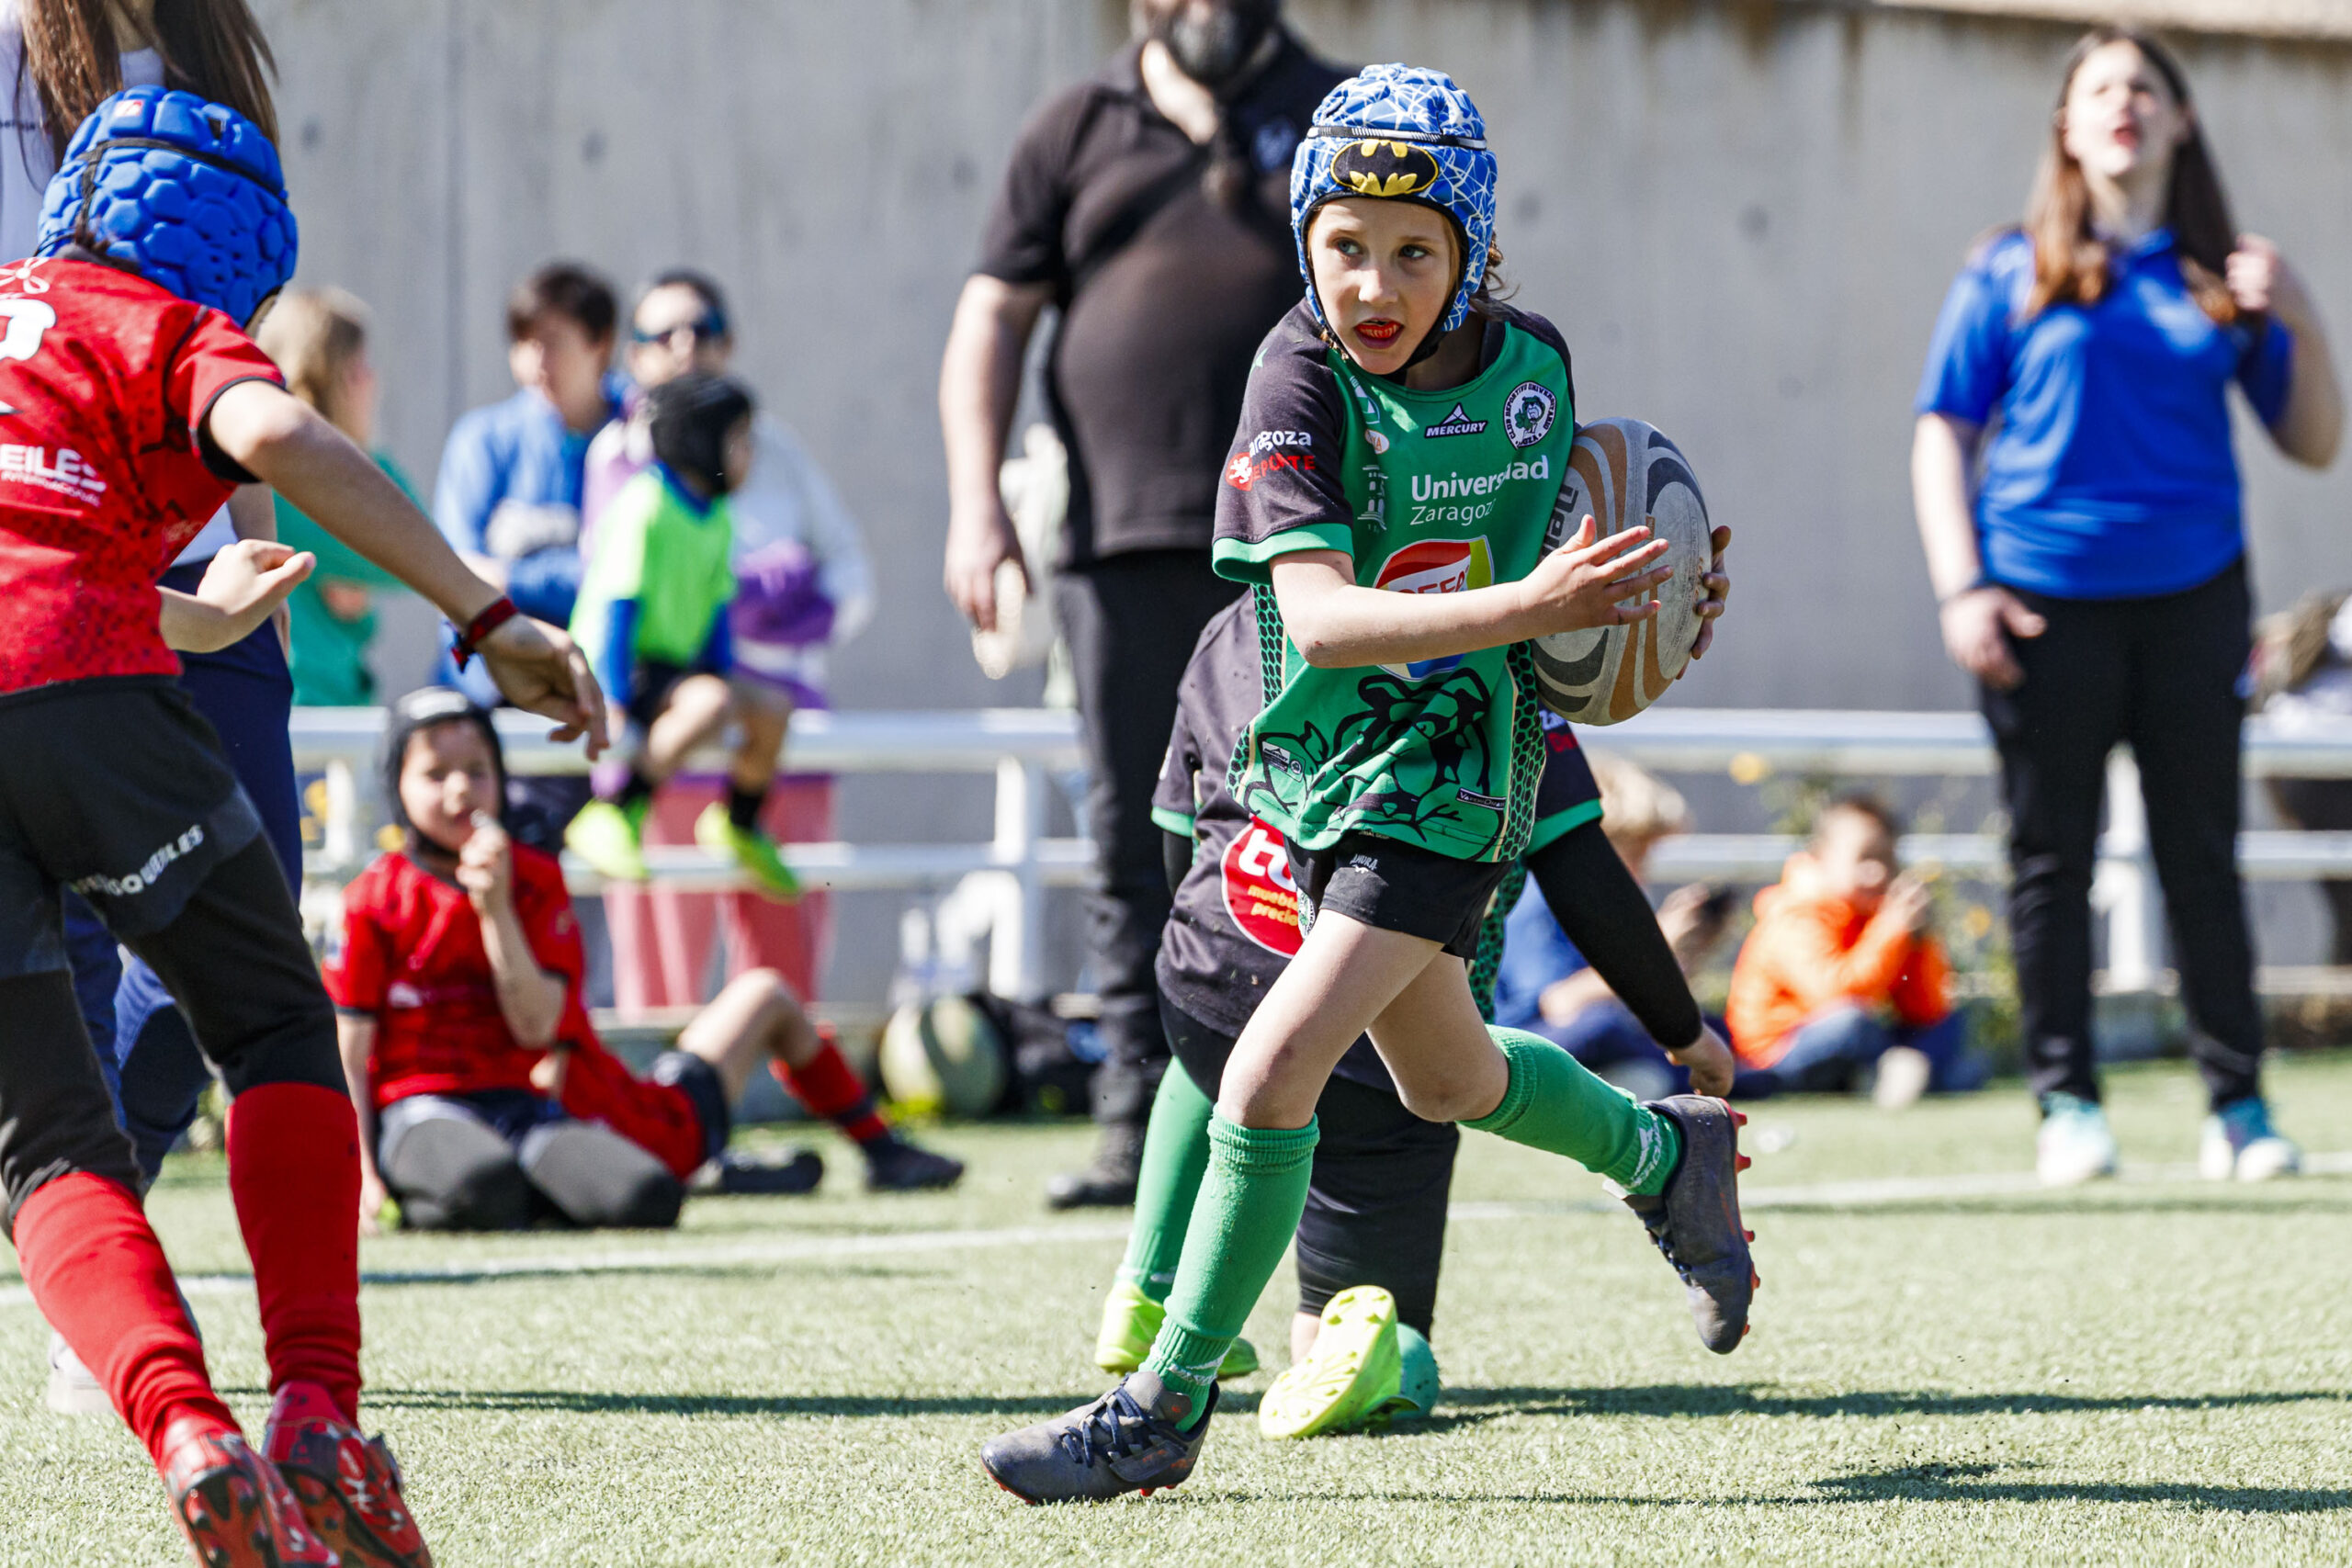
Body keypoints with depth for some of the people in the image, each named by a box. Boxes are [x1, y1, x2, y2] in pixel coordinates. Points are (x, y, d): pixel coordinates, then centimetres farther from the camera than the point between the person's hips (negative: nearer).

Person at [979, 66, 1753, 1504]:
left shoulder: (1533, 365, -10)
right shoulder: (1303, 377, -19)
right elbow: (1319, 615, -32)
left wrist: (1613, 598, -5)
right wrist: (1523, 607, -42)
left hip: (1450, 777, -2)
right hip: (1319, 758, 2)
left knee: (1272, 1074, -16)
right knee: (1445, 1076, 23)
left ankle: (1166, 1408, -4)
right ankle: (1670, 1156, 52)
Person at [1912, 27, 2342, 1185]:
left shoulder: (2225, 278, 7)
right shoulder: (2013, 273, 3)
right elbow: (1943, 435, 4)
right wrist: (1960, 589, -6)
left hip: (2190, 598, 1)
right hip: (2046, 604, -1)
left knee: (2201, 854, 4)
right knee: (2051, 859, 4)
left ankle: (2237, 1107, 9)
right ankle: (2066, 1106, 11)